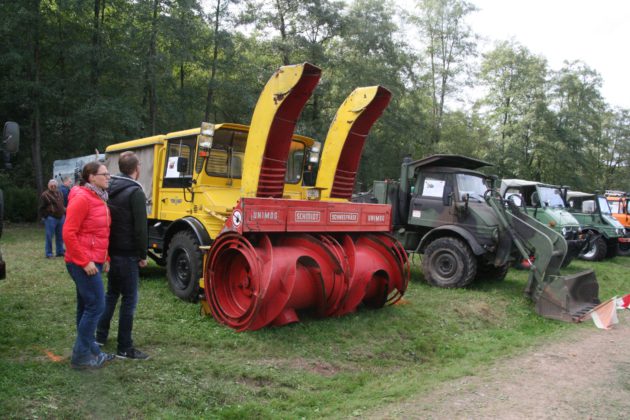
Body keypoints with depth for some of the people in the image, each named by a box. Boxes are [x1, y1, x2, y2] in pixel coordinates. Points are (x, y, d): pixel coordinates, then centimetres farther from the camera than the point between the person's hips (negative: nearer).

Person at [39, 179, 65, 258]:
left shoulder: (59, 194, 16)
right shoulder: (45, 195, -5)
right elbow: (42, 208, -5)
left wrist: (64, 212, 16)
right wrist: (43, 217, -8)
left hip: (60, 218, 7)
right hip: (51, 218, -6)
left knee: (60, 236, 11)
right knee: (49, 236, -3)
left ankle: (60, 251, 20)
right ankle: (49, 253, 4)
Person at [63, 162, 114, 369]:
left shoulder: (99, 198, 13)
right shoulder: (82, 198, -16)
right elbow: (68, 233, -20)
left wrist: (104, 258, 15)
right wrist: (85, 262, -20)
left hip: (93, 262, 9)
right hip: (84, 264, -9)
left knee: (86, 306, 14)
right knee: (96, 305, -7)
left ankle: (89, 350, 23)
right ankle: (81, 356, 3)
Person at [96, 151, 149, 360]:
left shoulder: (110, 189, 9)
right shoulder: (135, 192, -15)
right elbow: (140, 228, -18)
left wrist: (107, 248, 19)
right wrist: (143, 255, -10)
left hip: (111, 251, 8)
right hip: (127, 254, -8)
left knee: (111, 293, 22)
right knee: (129, 299, -2)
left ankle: (100, 336, 30)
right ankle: (125, 348, 3)